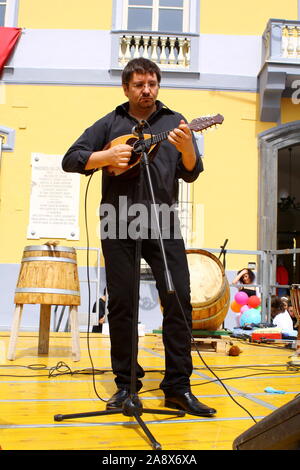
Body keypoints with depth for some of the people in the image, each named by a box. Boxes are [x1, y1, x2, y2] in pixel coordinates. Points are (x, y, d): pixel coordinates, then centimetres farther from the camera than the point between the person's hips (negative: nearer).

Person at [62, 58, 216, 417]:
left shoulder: (174, 122, 13)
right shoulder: (110, 124, 13)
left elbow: (191, 174, 5)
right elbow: (70, 159, 7)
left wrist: (186, 148, -17)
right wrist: (107, 156, -10)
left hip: (162, 222, 0)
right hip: (118, 224, 0)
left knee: (178, 299, -7)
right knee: (121, 304, 4)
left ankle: (178, 387, 3)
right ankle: (126, 384, 16)